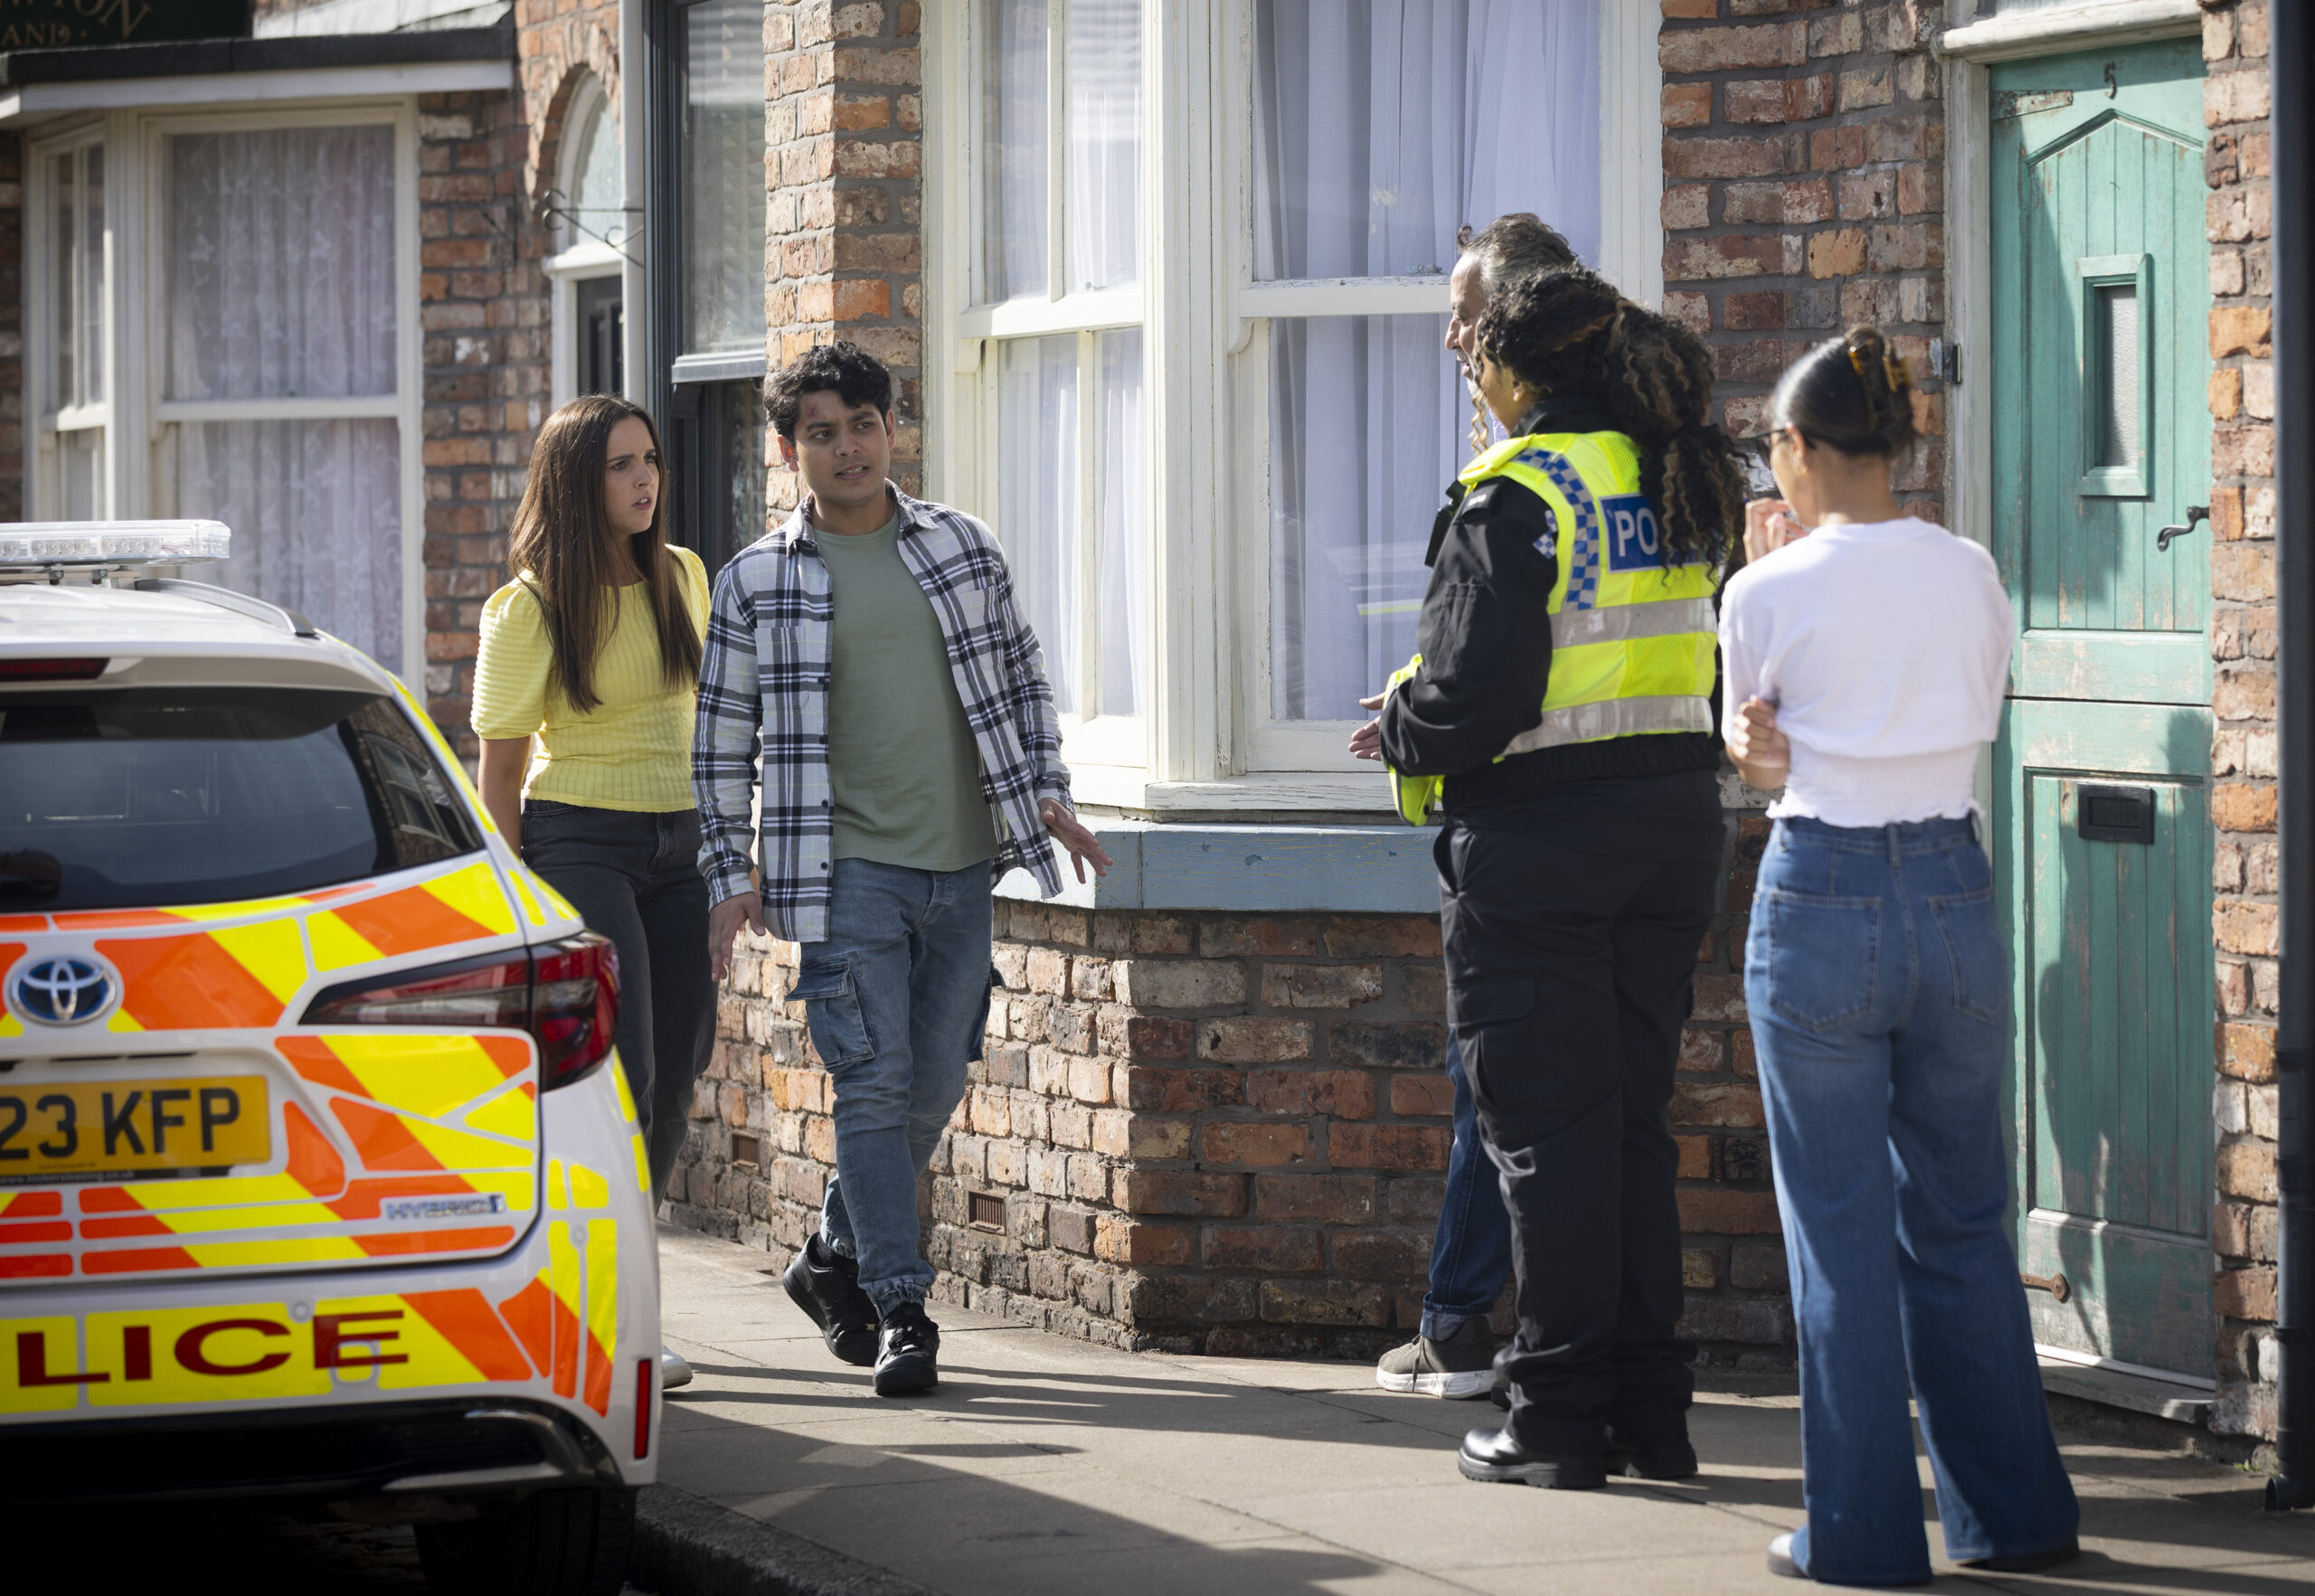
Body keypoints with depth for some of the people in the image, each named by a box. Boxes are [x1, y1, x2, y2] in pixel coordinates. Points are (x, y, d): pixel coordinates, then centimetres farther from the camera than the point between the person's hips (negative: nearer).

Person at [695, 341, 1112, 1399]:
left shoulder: (961, 546, 9)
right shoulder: (758, 582, 1)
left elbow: (1019, 675, 17)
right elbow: (724, 738, 3)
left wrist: (1046, 792, 7)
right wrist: (730, 876, -1)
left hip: (961, 865, 4)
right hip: (848, 869, -3)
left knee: (934, 1085, 8)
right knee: (875, 1081, -10)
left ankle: (835, 1257, 28)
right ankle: (900, 1309, -5)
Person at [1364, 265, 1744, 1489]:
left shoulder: (1520, 495, -14)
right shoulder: (1682, 487, 9)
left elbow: (1473, 694, -18)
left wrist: (1401, 736, 2)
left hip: (1538, 841, -7)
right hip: (1673, 829, 7)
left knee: (1546, 1125, -1)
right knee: (1635, 1117, 13)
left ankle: (1558, 1415, 2)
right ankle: (1650, 1409, 14)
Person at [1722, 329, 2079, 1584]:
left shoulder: (1773, 593, -9)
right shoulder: (1971, 576, 2)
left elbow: (1753, 756, 7)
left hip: (1821, 901, -4)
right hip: (1954, 892, 4)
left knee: (1842, 1229, 4)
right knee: (1961, 1218, 15)